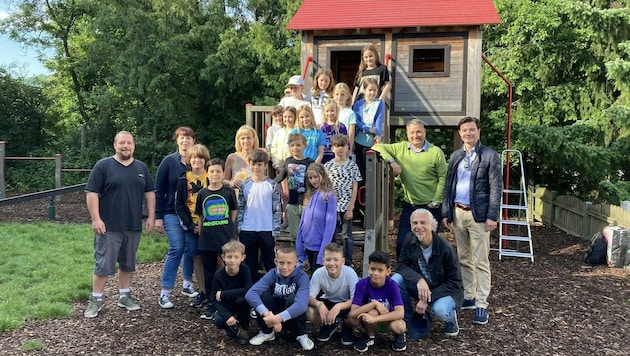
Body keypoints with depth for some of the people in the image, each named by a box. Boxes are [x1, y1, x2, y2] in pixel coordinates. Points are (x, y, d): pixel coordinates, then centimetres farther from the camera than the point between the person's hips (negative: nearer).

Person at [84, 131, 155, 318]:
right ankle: (96, 299, 12)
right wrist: (96, 219, -14)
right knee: (103, 264, 0)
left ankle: (124, 296, 26)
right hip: (108, 227, -4)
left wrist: (151, 216, 6)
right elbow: (91, 193, -8)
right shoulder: (103, 166, -5)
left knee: (128, 263, 14)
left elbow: (149, 192, 14)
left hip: (133, 226, 5)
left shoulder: (141, 168, 9)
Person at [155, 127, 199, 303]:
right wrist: (158, 217, -5)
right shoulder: (168, 162, 0)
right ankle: (165, 291, -1)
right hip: (172, 213, -2)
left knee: (192, 249, 5)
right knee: (177, 249, -9)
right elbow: (159, 190, -1)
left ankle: (187, 284, 25)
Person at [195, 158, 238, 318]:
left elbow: (234, 213, 6)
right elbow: (200, 217, 11)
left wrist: (228, 230, 0)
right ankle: (211, 303, 21)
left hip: (226, 239, -2)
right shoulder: (202, 194, 5)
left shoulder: (229, 192, 0)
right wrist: (201, 234, 6)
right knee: (209, 273, 10)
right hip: (207, 240, 2)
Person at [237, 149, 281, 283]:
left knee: (270, 263, 8)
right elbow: (240, 208, 7)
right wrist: (239, 228, 1)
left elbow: (276, 209, -1)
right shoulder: (245, 185, 4)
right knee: (250, 264, 11)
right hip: (247, 231, 2)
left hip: (267, 230, -2)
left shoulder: (273, 185, -2)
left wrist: (275, 230, -5)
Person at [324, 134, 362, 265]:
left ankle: (347, 263, 16)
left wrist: (350, 208, -7)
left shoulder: (352, 165, -1)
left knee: (347, 236, 5)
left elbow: (354, 189, -2)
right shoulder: (328, 165, 3)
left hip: (346, 206, -1)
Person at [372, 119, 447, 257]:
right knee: (401, 243, 6)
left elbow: (443, 178, -5)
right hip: (408, 205, 3)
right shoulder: (400, 148, 4)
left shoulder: (436, 152, -5)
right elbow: (378, 147, 2)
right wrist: (392, 161, -13)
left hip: (430, 207, -3)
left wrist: (435, 201, -10)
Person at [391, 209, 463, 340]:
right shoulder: (409, 240, -11)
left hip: (446, 290, -4)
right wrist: (419, 279, -31)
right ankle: (410, 322, -4)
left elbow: (455, 282, -18)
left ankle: (451, 318, 3)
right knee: (395, 280, -23)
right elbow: (401, 266, -9)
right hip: (421, 288, 4)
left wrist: (427, 299, -26)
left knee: (440, 310, -37)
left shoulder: (445, 249, -24)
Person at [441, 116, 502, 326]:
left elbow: (496, 188, -6)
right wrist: (446, 213, 8)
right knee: (463, 259, 13)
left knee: (480, 262, -2)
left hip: (478, 215, -5)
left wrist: (492, 216, -12)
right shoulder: (455, 156, 12)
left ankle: (481, 305, 2)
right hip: (457, 213, 5)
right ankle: (468, 297, 24)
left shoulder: (490, 156, -3)